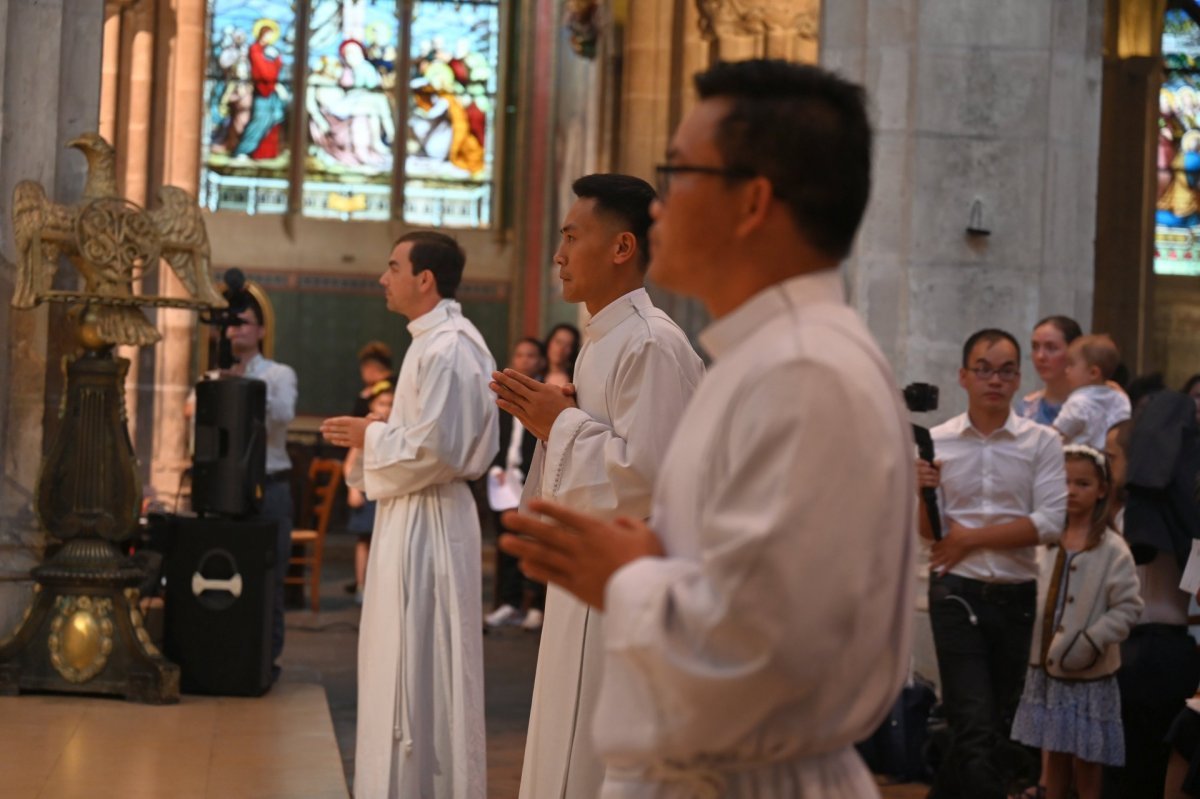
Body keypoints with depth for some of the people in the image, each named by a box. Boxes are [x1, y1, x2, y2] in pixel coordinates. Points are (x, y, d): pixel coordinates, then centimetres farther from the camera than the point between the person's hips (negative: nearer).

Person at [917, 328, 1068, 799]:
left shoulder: (1043, 443, 0)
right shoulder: (938, 441, 2)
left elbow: (1050, 524, -9)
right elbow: (928, 530, 4)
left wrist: (970, 538, -10)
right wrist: (920, 492, -16)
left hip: (1016, 596, 2)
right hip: (957, 593, -2)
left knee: (1000, 725, 12)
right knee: (977, 728, -10)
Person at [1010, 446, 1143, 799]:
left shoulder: (1112, 548, -10)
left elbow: (1128, 607, -12)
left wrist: (1092, 641, -20)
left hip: (1089, 676, -4)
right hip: (1046, 669, 4)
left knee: (1086, 770, 4)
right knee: (1055, 760, 15)